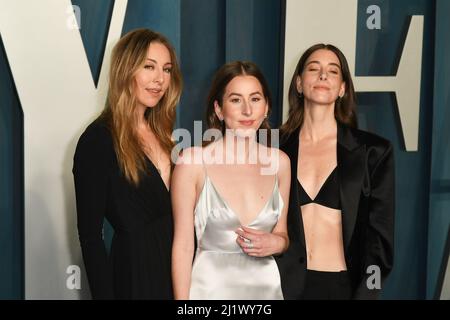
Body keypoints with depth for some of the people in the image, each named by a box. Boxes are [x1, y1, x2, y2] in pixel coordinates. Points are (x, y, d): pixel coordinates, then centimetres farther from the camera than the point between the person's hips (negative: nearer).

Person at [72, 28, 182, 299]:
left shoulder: (161, 132, 5)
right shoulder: (98, 140, -15)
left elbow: (177, 212, 8)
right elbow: (90, 235, -14)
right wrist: (104, 294, -16)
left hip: (177, 265, 6)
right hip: (134, 270, -6)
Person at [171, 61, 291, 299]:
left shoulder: (279, 162, -1)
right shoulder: (193, 161, -12)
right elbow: (183, 246, -9)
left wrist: (276, 243, -9)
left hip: (266, 286, 4)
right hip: (210, 286, -3)